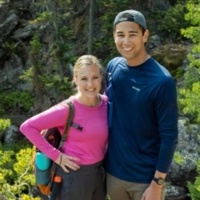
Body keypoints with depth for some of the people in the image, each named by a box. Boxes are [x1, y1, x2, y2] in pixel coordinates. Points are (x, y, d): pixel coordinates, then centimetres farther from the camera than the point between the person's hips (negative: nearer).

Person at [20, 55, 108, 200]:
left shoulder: (106, 103, -6)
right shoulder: (67, 109, -21)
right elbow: (27, 127, -20)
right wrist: (55, 155, -19)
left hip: (100, 171, 6)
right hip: (75, 174, -5)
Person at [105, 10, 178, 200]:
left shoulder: (162, 81, -19)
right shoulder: (113, 67, -3)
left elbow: (169, 137, -15)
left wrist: (157, 183, -14)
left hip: (146, 177, -5)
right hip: (113, 171, 5)